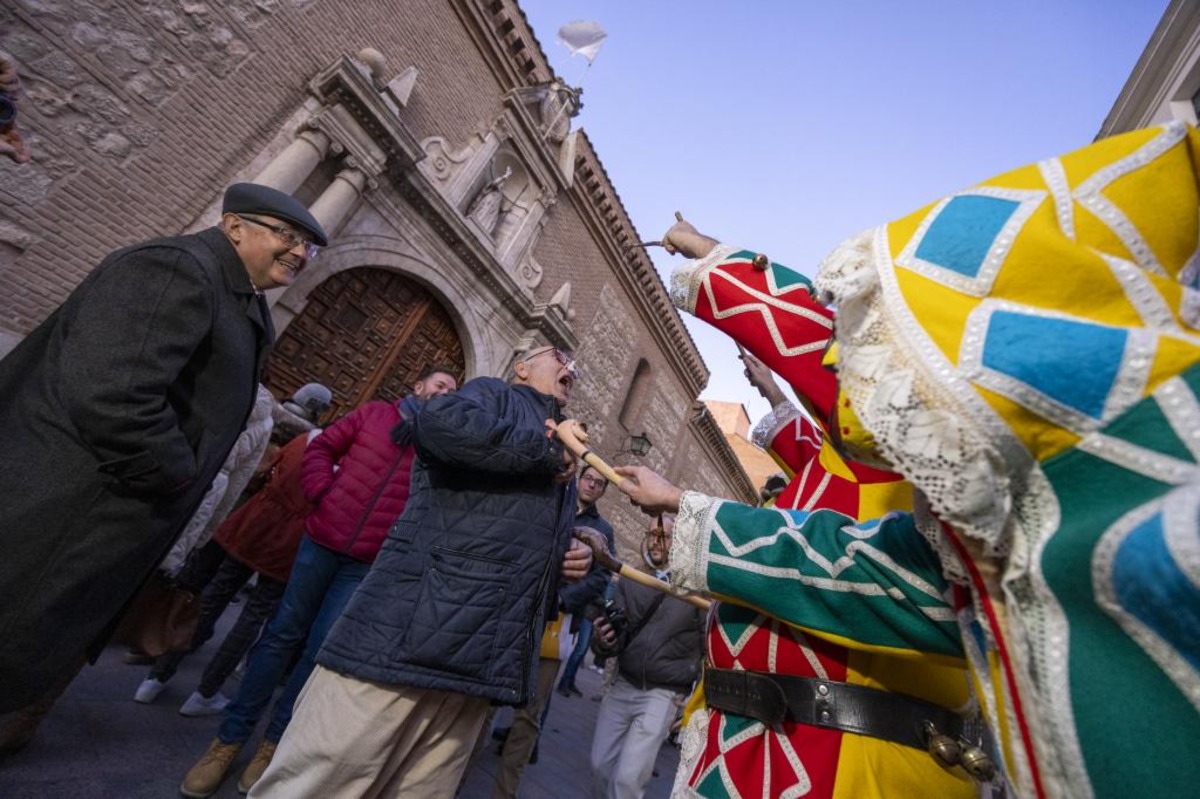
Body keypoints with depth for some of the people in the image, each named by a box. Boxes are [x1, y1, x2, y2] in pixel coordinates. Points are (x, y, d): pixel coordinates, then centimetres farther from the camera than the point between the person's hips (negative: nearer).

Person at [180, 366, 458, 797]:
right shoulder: (373, 413, 4)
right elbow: (322, 447, 8)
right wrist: (322, 491, -5)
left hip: (367, 564, 0)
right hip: (321, 541, 1)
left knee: (321, 650, 4)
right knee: (282, 634, 10)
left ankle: (275, 740, 24)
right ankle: (230, 737, 27)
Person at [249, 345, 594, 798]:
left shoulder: (565, 463, 24)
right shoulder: (493, 394, 4)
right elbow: (440, 425, -20)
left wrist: (572, 560, 8)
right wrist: (547, 452, -9)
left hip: (481, 660, 7)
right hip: (408, 632, -7)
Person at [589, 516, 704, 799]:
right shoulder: (629, 582, 2)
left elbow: (710, 645, -3)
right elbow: (617, 635, 1)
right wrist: (605, 641, -21)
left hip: (664, 694, -4)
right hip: (622, 686, 4)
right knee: (600, 766, 13)